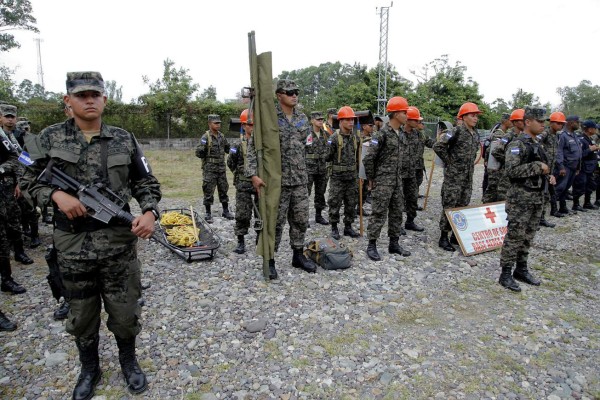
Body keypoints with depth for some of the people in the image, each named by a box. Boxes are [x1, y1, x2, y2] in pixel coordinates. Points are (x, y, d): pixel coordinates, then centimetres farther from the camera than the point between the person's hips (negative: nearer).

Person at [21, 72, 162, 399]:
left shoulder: (125, 140, 0)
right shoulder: (50, 138, 0)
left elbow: (146, 184, 3)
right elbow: (31, 180, 8)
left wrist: (150, 213, -15)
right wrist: (56, 195, -12)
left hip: (118, 241, 0)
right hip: (72, 244, 1)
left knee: (124, 310, 11)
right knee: (81, 314, 17)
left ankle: (129, 362, 38)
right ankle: (89, 369, 41)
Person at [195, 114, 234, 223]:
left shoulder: (221, 136, 8)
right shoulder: (206, 137, -10)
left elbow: (227, 149, 22)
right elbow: (199, 154, -13)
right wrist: (202, 147, -25)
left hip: (221, 168, 6)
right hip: (209, 168, -6)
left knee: (223, 189, 12)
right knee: (209, 191, 0)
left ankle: (226, 211, 24)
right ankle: (208, 214, 10)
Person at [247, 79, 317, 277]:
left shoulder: (303, 119, 10)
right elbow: (253, 147, -9)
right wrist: (253, 174, -19)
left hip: (300, 180, 6)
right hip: (277, 180, -5)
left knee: (301, 220, 12)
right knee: (275, 222, 1)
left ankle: (298, 256, 28)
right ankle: (269, 261, 16)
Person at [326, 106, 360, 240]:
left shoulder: (355, 137, 8)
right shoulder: (334, 137, -9)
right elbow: (327, 157, -8)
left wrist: (358, 174, 16)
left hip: (352, 177, 5)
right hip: (337, 177, -5)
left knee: (351, 203, 10)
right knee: (335, 203, 1)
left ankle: (348, 227, 23)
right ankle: (334, 228, 14)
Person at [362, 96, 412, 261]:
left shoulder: (401, 133, 10)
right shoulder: (382, 134, -16)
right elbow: (368, 158, -17)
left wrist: (398, 173, 17)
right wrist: (371, 178, -9)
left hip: (397, 179, 8)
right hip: (383, 181, -8)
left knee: (397, 212, 12)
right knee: (379, 213, -3)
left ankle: (394, 244, 23)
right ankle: (371, 245, 7)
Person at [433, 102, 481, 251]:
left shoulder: (475, 134, 12)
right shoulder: (456, 131, -12)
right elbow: (438, 146, -20)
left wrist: (470, 164, 17)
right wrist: (449, 161, -11)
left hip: (468, 177, 8)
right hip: (454, 176, -8)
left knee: (463, 206, 11)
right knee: (449, 207, -3)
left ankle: (457, 234, 23)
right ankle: (443, 237, 5)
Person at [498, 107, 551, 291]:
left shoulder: (537, 144, 15)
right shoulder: (517, 144, -13)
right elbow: (512, 171, -23)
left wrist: (548, 176, 9)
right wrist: (538, 167, -19)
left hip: (538, 197, 9)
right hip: (521, 198, -9)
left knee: (528, 236, 14)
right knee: (514, 236, -5)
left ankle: (521, 269, 26)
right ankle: (506, 274, 3)